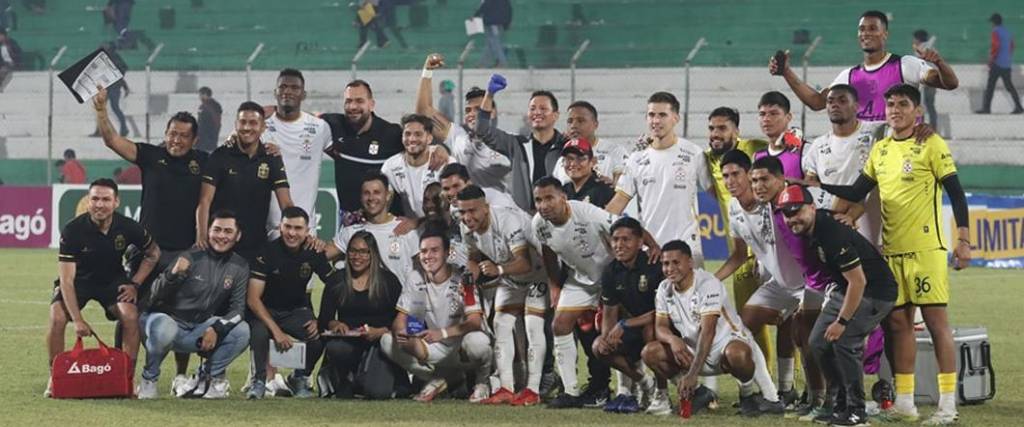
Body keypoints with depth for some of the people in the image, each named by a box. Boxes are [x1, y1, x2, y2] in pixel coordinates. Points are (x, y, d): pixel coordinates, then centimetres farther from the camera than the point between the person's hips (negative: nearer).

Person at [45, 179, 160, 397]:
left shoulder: (128, 228, -18)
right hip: (79, 279, -1)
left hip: (113, 280, 1)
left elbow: (153, 253, 3)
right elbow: (67, 279, -25)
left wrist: (135, 284, -9)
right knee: (57, 318, -26)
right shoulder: (73, 230, -26)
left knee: (131, 317, -25)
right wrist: (78, 320, -32)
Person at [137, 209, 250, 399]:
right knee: (163, 329, -39)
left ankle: (209, 376, 4)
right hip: (169, 320, -4)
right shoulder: (191, 257, -12)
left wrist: (217, 328, -23)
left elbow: (237, 308, -4)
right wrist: (172, 274, -37)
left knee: (241, 331, -21)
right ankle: (149, 380, -10)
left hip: (202, 330, 4)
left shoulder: (239, 267, 2)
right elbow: (156, 296, -16)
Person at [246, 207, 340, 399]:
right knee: (259, 333, -36)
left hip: (296, 311, 3)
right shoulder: (268, 252, -19)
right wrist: (276, 331, -31)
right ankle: (259, 381, -12)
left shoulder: (313, 253, -10)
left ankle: (300, 378, 3)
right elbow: (253, 299, -21)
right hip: (265, 310, -3)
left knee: (319, 336, -26)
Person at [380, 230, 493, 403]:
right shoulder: (416, 278, -1)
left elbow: (475, 321, -26)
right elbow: (401, 316, -3)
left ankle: (482, 381, -3)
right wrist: (400, 333, -28)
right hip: (435, 349, 4)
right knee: (387, 342, -14)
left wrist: (443, 333, -43)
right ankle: (439, 378, 4)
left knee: (476, 341, -40)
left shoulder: (462, 279, -16)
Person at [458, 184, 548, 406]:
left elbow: (525, 262, -41)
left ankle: (532, 390, -14)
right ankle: (506, 389, 1)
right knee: (501, 324, -1)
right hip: (509, 276, 8)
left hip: (537, 271, -8)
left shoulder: (508, 221, -36)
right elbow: (475, 258, 5)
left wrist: (499, 270, -59)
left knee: (533, 325, -16)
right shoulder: (467, 229, -12)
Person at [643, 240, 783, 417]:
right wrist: (672, 339, -31)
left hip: (728, 342, -6)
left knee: (737, 355, -41)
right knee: (650, 352, -14)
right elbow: (660, 327, -3)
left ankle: (747, 394, -8)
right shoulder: (665, 289, -1)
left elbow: (708, 331, -32)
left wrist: (692, 374, -42)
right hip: (694, 352, 6)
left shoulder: (708, 285, -24)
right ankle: (698, 393, 4)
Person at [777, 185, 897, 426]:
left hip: (875, 291, -10)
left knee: (844, 341, -21)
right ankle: (840, 405, 11)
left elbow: (858, 282, -27)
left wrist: (842, 321, -22)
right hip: (845, 289, 10)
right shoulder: (808, 232, -2)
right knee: (819, 342, 3)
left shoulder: (832, 235, -29)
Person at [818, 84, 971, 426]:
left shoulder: (931, 145, -5)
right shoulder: (880, 150, 13)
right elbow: (857, 193, 15)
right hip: (892, 250, 6)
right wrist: (821, 186, 1)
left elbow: (956, 194, -6)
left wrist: (963, 240, -12)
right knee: (898, 323, 8)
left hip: (926, 248, -6)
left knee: (936, 320, -6)